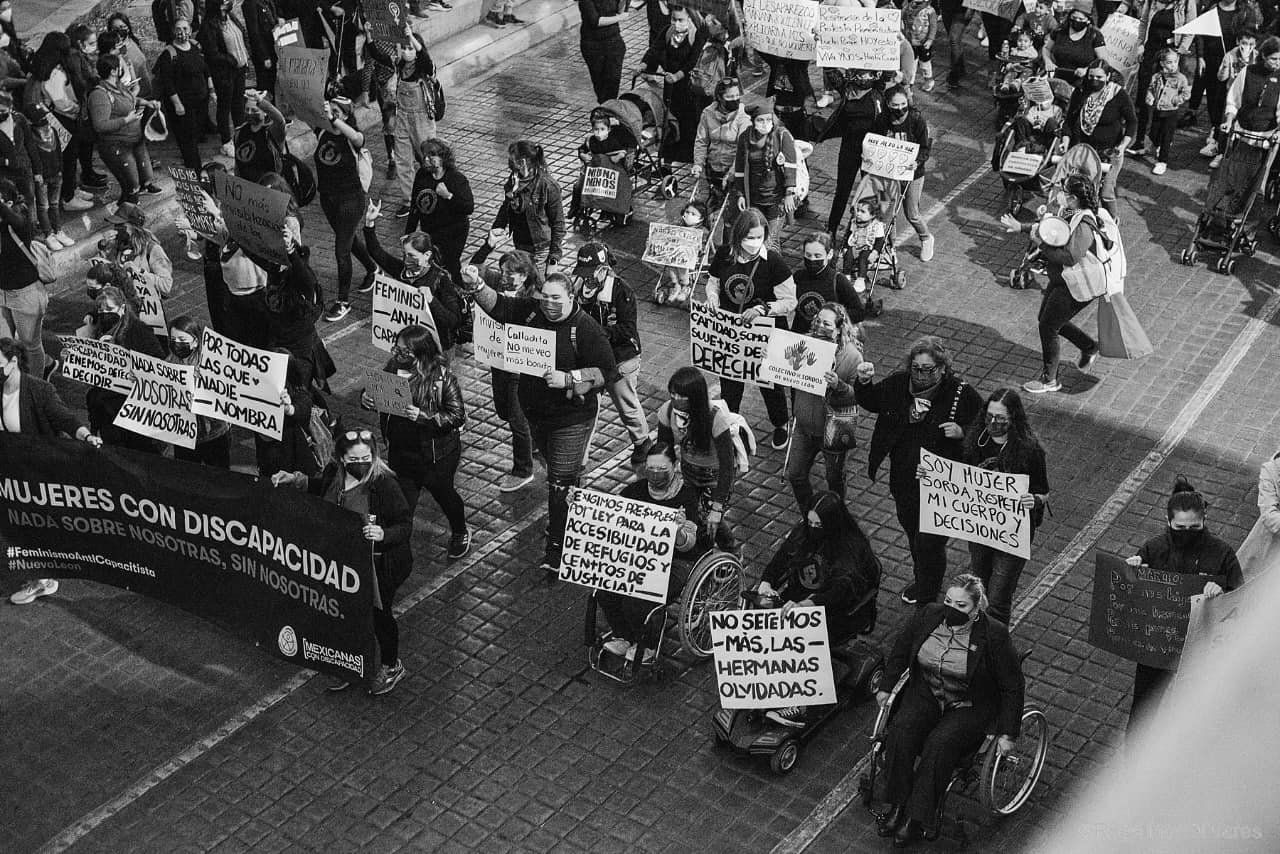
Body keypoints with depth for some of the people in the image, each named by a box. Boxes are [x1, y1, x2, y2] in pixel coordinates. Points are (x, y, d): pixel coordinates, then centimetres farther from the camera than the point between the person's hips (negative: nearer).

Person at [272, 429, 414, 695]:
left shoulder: (384, 483, -27)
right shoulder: (334, 473, -8)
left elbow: (405, 525, -23)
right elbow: (321, 486, 17)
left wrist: (383, 534, -42)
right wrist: (295, 479, 2)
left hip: (380, 565, -6)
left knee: (377, 612, 13)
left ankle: (392, 666, 39)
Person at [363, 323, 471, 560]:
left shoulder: (442, 377, -22)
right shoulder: (394, 367, -9)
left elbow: (457, 416, -22)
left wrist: (423, 416, -35)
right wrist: (365, 397, -17)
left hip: (436, 455, -3)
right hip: (400, 450, 3)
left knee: (443, 493, 22)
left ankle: (460, 533, 51)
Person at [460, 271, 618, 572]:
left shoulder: (585, 329, -18)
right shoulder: (531, 311, -2)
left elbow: (608, 371, -19)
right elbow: (498, 306, -4)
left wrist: (568, 379, -28)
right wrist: (477, 286, -23)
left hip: (571, 419, -6)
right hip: (534, 411, 6)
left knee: (561, 484, -3)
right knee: (554, 469, 24)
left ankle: (557, 547, 6)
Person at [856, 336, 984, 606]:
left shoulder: (963, 394, -16)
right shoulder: (898, 383, -4)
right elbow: (870, 402, 13)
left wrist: (962, 432, -27)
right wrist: (864, 382, -6)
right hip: (903, 480, 5)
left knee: (929, 542, -1)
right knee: (912, 534, 23)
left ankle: (927, 596, 23)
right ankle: (921, 582, 46)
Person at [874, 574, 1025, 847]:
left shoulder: (994, 636, -17)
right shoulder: (928, 616, -4)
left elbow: (1012, 686, -9)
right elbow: (901, 649, 14)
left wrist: (1008, 733, -11)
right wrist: (886, 687, 12)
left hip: (969, 708, -4)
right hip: (925, 694, 4)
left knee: (939, 743, -31)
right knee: (900, 730, -24)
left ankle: (917, 818, -21)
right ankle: (898, 805, -14)